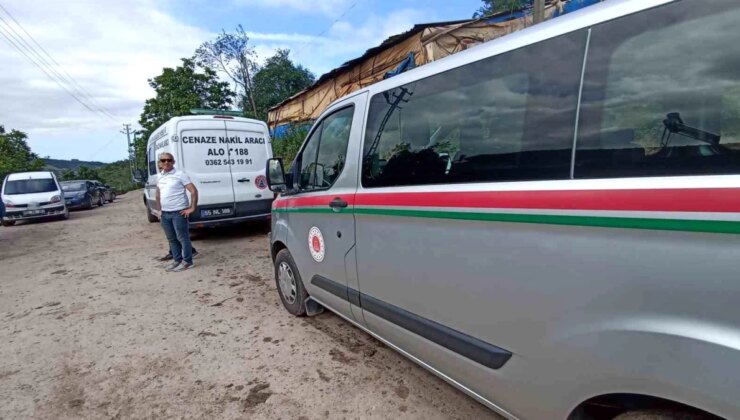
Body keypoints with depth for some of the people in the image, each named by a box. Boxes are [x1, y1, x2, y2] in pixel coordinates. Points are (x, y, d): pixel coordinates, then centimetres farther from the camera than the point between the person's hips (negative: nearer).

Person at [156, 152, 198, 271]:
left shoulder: (180, 174, -9)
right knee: (171, 239, 14)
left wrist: (192, 208, -15)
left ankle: (187, 262, 7)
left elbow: (194, 191, -12)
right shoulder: (159, 177, 12)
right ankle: (177, 260, 25)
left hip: (178, 212, -7)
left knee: (182, 238, -1)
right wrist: (159, 210, 18)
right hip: (164, 214, 7)